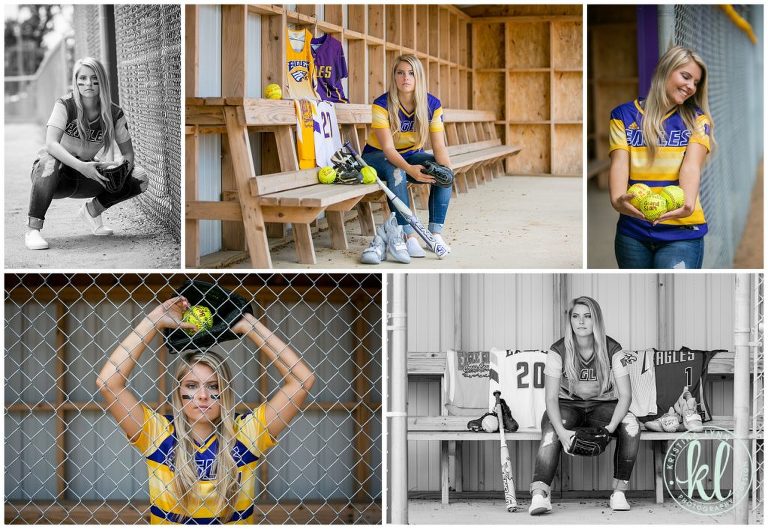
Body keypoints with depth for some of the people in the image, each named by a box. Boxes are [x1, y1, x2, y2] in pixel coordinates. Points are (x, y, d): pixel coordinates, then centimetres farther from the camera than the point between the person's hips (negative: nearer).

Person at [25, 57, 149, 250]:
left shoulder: (114, 114, -7)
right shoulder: (65, 105, -18)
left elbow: (128, 152, -1)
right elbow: (51, 144, -30)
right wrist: (80, 166, -45)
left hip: (86, 173, 4)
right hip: (57, 176, -4)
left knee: (140, 179, -12)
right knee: (49, 162, -41)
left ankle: (92, 211, 11)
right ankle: (33, 229, -32)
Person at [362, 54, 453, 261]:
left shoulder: (432, 104, -12)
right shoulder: (382, 104, -23)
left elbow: (439, 146, -13)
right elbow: (388, 148, -29)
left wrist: (447, 168, -36)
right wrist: (410, 169, -48)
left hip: (411, 155, 4)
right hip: (377, 156, -4)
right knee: (396, 172, -38)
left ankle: (436, 233, -21)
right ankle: (410, 236, -37)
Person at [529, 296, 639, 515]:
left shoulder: (612, 350, -11)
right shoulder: (558, 351, -11)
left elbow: (625, 395, -14)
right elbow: (551, 397, -16)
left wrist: (610, 427, -32)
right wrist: (561, 431, -35)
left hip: (603, 405, 1)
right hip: (568, 406, -1)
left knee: (631, 424, -30)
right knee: (551, 430, -34)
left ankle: (619, 491, -23)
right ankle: (539, 494, -47)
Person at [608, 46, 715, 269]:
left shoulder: (697, 120, 6)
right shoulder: (624, 115, 6)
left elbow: (691, 166, -11)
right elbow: (619, 162, -7)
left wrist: (688, 204, -33)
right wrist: (618, 199, -30)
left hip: (681, 231, -1)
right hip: (633, 230, 1)